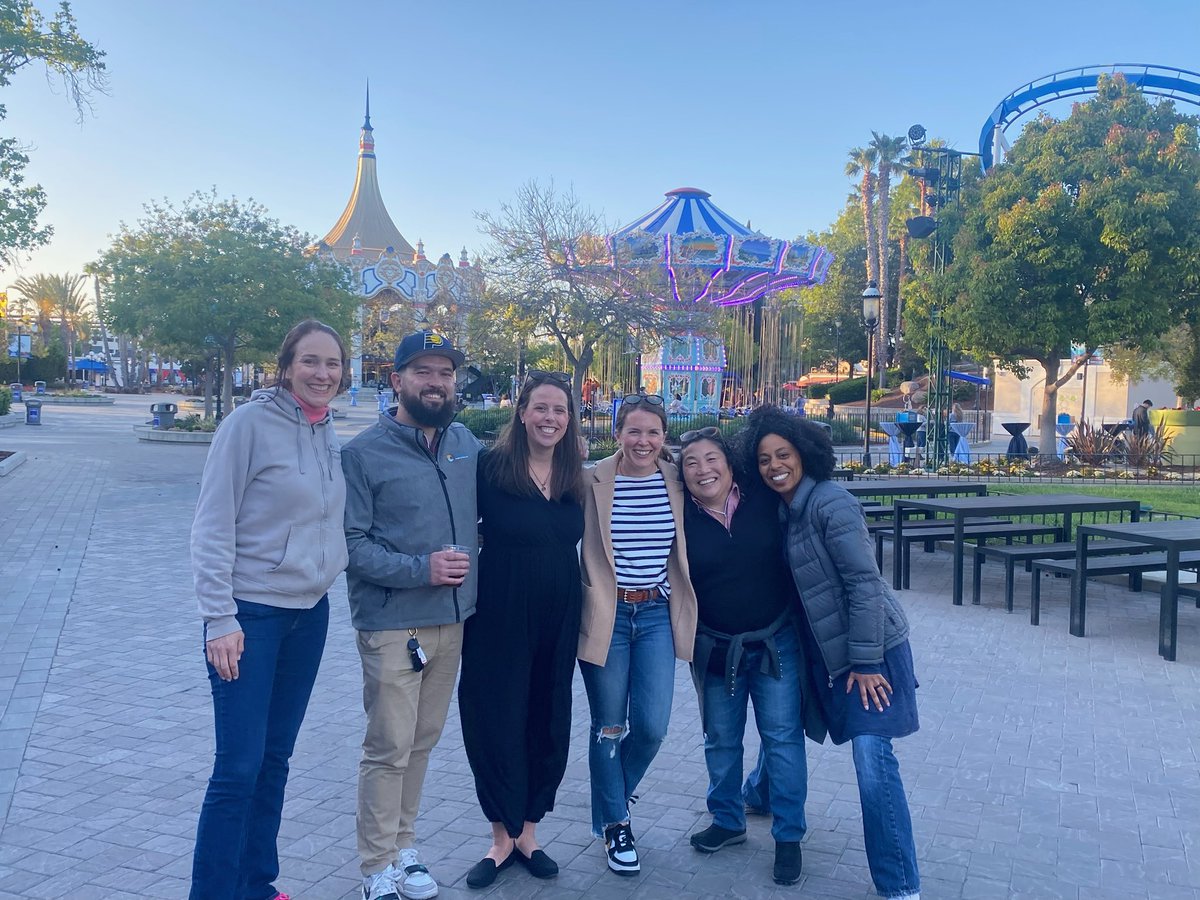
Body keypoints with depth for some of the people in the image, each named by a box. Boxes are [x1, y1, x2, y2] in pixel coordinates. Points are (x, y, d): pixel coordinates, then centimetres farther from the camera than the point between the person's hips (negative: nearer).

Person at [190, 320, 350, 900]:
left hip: (310, 614, 6)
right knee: (239, 768, -3)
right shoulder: (250, 424, -12)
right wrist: (219, 618, -16)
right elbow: (212, 527, -13)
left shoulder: (329, 435, 6)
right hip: (251, 614, -6)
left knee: (275, 758, 15)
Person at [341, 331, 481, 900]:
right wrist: (420, 569, -21)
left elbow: (486, 507, 23)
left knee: (423, 741, 15)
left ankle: (402, 847, 32)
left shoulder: (466, 443, 8)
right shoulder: (365, 453, -8)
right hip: (392, 624, -5)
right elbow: (350, 543, -13)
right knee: (389, 749, 0)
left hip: (452, 620, 5)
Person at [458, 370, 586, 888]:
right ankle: (503, 837, 23)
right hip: (500, 619, -4)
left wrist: (579, 612, 10)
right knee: (497, 722, 4)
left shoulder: (575, 479, 5)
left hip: (558, 621, 4)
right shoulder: (491, 468, -10)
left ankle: (528, 831, 29)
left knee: (548, 723, 12)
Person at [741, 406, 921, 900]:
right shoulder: (784, 509, 4)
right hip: (820, 648, 8)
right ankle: (759, 791, 51)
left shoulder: (830, 503, -20)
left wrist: (865, 661, -20)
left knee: (872, 758, -12)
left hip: (868, 647, -8)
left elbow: (865, 582, -21)